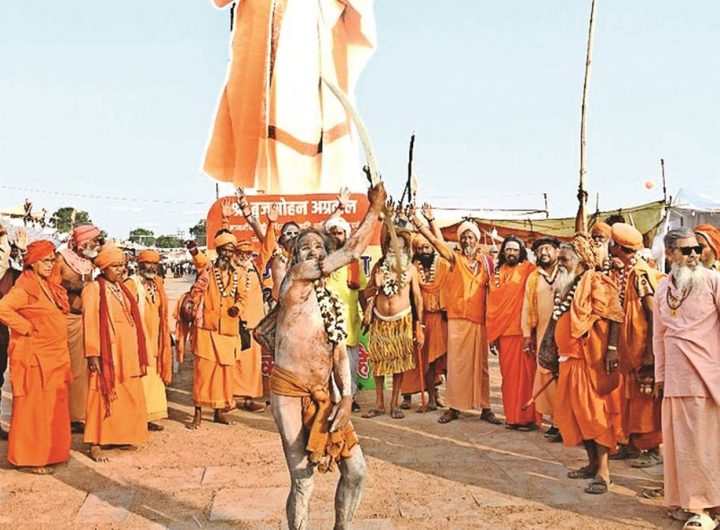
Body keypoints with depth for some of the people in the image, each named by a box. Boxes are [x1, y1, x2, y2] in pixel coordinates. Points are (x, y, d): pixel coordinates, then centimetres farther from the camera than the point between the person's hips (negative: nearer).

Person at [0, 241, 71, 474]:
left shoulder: (50, 286, 12)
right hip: (35, 357, -8)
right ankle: (29, 459, 8)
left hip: (54, 356, 8)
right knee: (33, 407, -2)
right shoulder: (26, 287, -13)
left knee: (54, 406, 13)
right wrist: (28, 328, -19)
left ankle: (49, 452, 24)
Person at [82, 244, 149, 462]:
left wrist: (138, 353, 14)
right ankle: (96, 444, 2)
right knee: (104, 397, -4)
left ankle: (121, 437, 23)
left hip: (127, 352, 7)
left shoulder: (122, 289, 14)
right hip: (107, 352, -7)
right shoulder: (94, 289, -8)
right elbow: (90, 322, -13)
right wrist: (92, 354, -19)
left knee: (128, 396, 11)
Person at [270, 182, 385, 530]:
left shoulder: (332, 302, 15)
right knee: (302, 480, -5)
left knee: (355, 468, 6)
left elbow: (340, 353, 9)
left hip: (322, 395, 7)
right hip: (288, 391, -7)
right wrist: (375, 208, -6)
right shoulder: (294, 279, -7)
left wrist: (346, 398, -4)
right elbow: (352, 251, -12)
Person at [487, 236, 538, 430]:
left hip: (522, 330, -4)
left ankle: (528, 416, 2)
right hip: (502, 330, 4)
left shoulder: (528, 270, 1)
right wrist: (492, 330, 8)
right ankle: (512, 416, 15)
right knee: (508, 374, 7)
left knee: (524, 373, -4)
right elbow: (492, 302, 14)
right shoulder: (497, 273, 15)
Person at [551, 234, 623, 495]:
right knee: (572, 411, 11)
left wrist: (612, 349, -23)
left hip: (591, 357, -9)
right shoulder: (566, 287, 16)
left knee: (594, 410, -7)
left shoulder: (595, 282, -9)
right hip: (569, 358, 9)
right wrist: (556, 352, 21)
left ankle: (603, 471, -3)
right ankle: (593, 462, 23)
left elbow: (614, 315, -15)